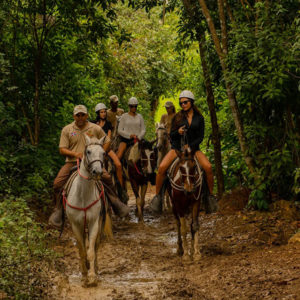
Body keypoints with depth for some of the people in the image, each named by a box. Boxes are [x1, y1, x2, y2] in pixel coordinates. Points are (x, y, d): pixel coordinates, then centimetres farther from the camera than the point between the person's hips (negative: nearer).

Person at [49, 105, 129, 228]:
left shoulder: (96, 129, 7)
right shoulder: (67, 130, 6)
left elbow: (107, 142, 16)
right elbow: (62, 149, 3)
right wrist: (75, 154, -16)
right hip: (72, 162, 1)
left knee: (107, 177, -25)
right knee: (57, 183, -21)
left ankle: (115, 203, -4)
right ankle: (58, 210, -4)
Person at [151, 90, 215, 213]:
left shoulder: (199, 118, 4)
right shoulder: (177, 117, 4)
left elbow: (200, 137, 3)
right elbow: (171, 135, 5)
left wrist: (190, 146, -13)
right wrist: (178, 132, -17)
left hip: (193, 147, 0)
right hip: (177, 147, 0)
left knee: (208, 167, -24)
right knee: (162, 167, -23)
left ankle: (211, 195, -5)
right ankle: (157, 195, -7)